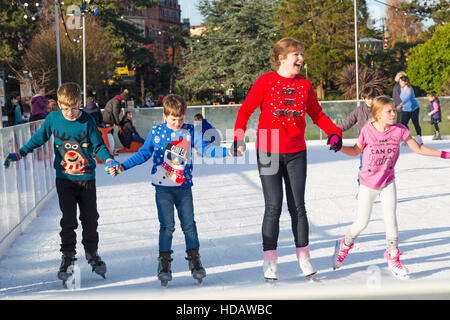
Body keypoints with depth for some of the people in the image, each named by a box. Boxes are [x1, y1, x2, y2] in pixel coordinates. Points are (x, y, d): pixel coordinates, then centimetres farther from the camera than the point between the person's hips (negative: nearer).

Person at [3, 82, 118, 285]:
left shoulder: (87, 120, -9)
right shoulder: (53, 119, -4)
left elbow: (98, 145, -4)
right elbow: (38, 138, 8)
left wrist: (108, 159, -21)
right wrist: (19, 154, 2)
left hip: (87, 178, 0)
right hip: (64, 178, 0)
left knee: (90, 218, 7)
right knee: (68, 219, -6)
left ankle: (92, 253, 27)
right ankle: (68, 256, 9)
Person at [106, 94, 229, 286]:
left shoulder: (190, 132, 2)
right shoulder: (156, 132, 0)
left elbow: (206, 149, 4)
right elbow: (143, 154, 7)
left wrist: (229, 151, -8)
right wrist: (122, 167, -1)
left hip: (184, 187, 1)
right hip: (163, 187, -1)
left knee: (189, 224, 3)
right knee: (167, 225, -4)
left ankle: (194, 259, 17)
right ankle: (164, 263, 8)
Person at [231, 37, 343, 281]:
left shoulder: (305, 85, 6)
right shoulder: (265, 82, -5)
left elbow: (317, 114, 16)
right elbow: (245, 110, -3)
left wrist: (334, 132, 2)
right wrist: (238, 136, -16)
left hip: (296, 153, 3)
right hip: (268, 152, -3)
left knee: (298, 206, 6)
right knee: (273, 207, -3)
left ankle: (303, 256, 18)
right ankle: (270, 259, 8)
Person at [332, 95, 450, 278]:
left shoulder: (400, 130, -11)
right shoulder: (367, 131, -16)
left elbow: (418, 149, -1)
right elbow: (356, 151, -1)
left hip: (388, 182, 1)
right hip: (368, 184, -1)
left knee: (391, 220, -6)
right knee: (362, 223, 4)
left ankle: (393, 256, 13)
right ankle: (345, 245, 32)